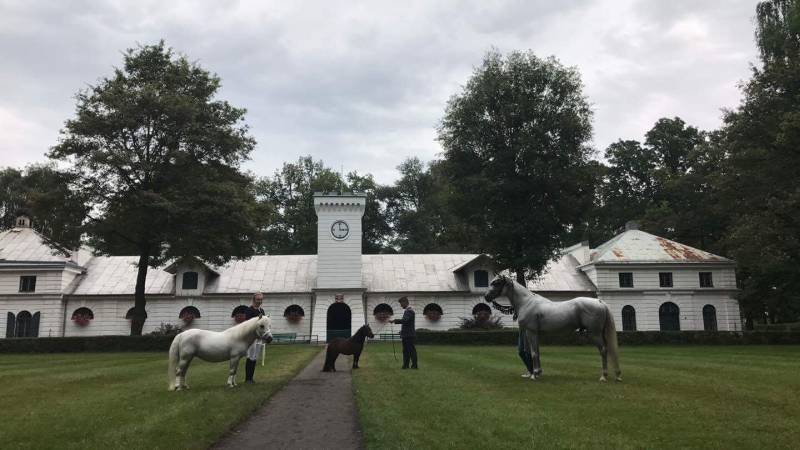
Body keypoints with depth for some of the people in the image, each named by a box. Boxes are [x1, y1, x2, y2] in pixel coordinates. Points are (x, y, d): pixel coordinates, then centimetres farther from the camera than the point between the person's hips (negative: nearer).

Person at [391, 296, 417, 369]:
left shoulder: (409, 311, -15)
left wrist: (395, 320, -24)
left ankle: (414, 365, 2)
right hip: (406, 335, 10)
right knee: (406, 351, 12)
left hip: (409, 335, -10)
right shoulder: (407, 310, 16)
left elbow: (405, 320, -28)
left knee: (411, 350, -4)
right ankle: (405, 365, 18)